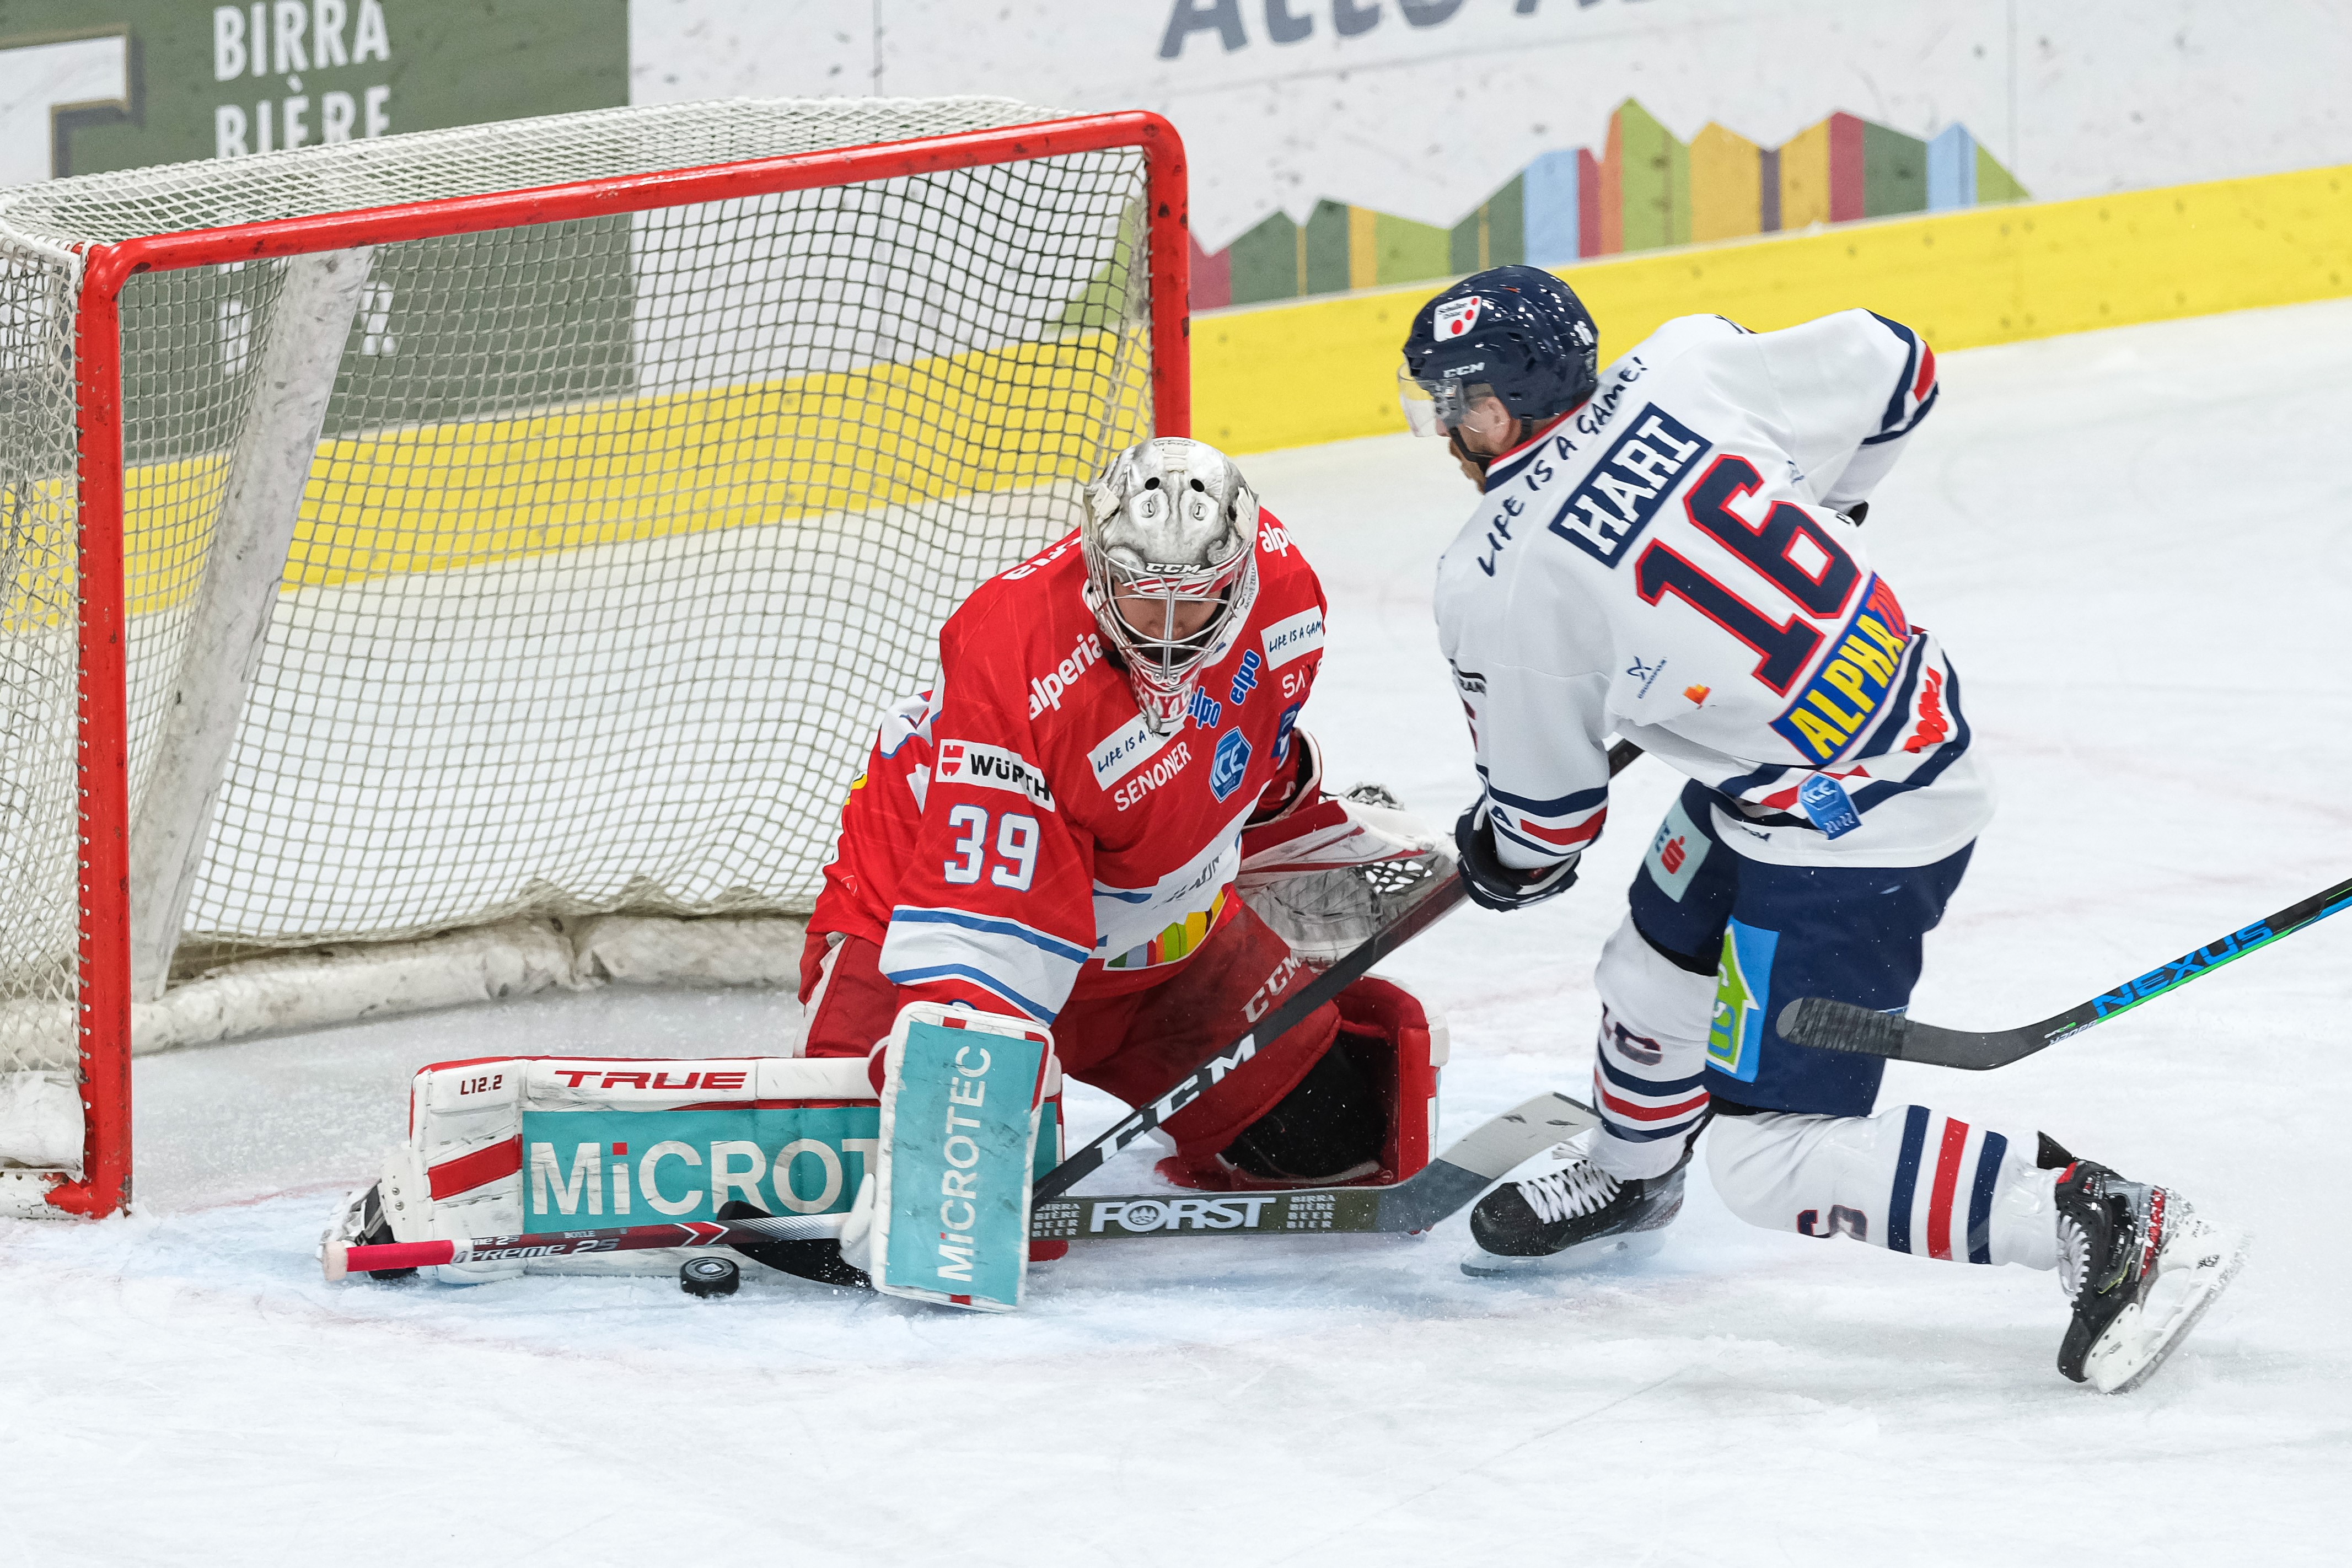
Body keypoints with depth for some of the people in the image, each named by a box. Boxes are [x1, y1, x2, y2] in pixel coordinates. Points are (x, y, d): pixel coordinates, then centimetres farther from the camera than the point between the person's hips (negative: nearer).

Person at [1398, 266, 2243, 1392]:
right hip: (1920, 711, 9)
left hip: (1849, 838, -9)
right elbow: (1893, 370, 9)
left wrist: (1498, 862, 20)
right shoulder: (1682, 369, -3)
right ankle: (1627, 1178, 56)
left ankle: (2102, 1226, -11)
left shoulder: (1496, 588, -16)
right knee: (1659, 960, 28)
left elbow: (1544, 818, -4)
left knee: (1772, 1158, -4)